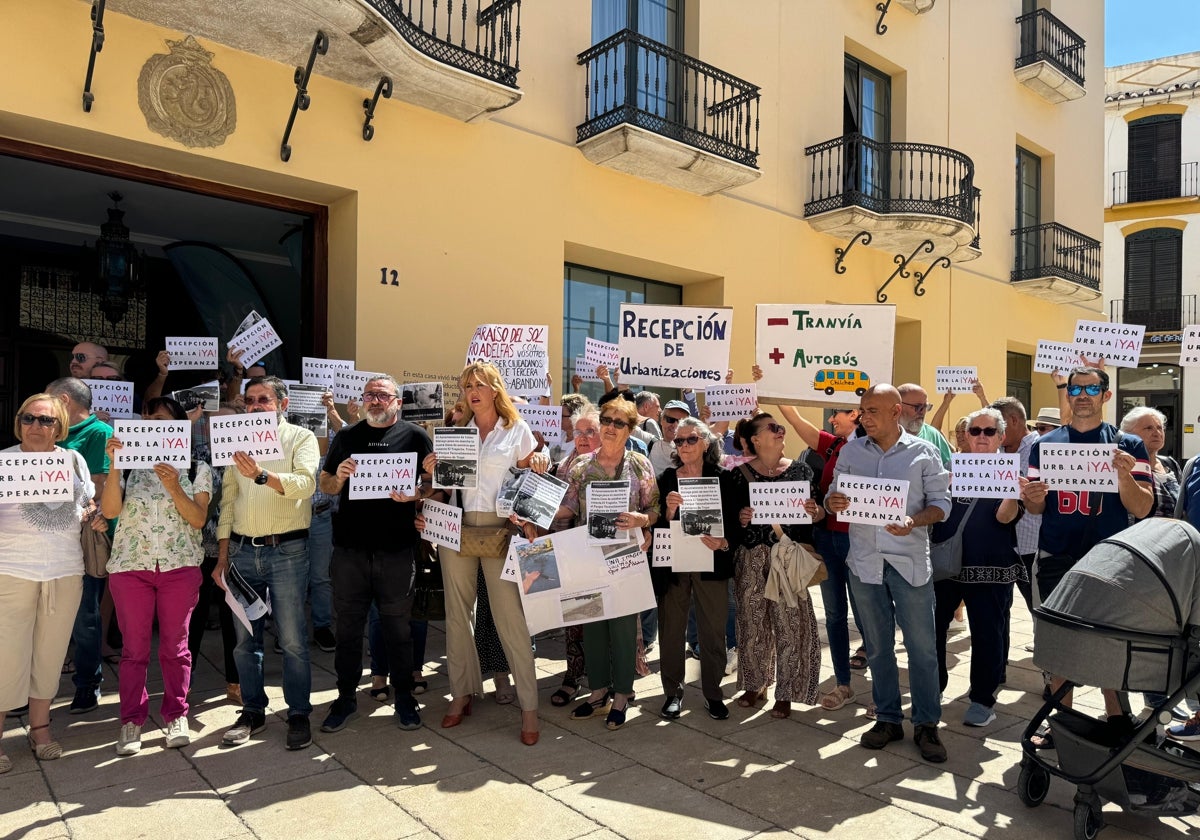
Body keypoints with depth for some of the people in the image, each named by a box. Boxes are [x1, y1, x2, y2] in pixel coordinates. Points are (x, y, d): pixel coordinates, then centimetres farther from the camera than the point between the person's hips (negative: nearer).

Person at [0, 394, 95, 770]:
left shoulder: (74, 460, 8)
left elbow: (89, 503, 19)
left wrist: (91, 513, -2)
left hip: (66, 572, 3)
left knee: (51, 652, 11)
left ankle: (40, 728, 25)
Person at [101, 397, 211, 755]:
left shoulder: (197, 469, 4)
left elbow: (198, 519, -5)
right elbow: (110, 510, -7)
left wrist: (174, 487, -19)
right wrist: (113, 466, -16)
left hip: (180, 566, 0)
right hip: (131, 565, 0)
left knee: (175, 645, 7)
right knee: (134, 647, 6)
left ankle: (176, 716, 20)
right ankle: (132, 720, 18)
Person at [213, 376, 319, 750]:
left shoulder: (301, 438, -1)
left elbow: (305, 483, -19)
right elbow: (227, 500, 12)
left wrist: (262, 475, -34)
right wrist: (222, 557, 9)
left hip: (287, 550, -4)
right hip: (242, 550, 5)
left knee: (292, 640, 1)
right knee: (246, 638, 11)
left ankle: (299, 715, 13)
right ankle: (253, 712, 25)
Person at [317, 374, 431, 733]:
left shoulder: (416, 437, 4)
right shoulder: (346, 437, 13)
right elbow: (325, 485, 15)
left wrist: (415, 494, -19)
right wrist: (338, 476, -7)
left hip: (397, 550, -2)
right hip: (350, 547, 3)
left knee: (397, 626, 8)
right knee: (348, 626, 11)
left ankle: (404, 697, 23)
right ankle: (346, 697, 26)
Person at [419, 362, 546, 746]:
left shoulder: (516, 430, 5)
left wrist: (540, 465, -10)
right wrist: (431, 471, -5)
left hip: (500, 528, -3)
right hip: (456, 526, 4)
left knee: (510, 616, -5)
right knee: (457, 613, 9)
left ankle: (529, 706, 4)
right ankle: (462, 693, 25)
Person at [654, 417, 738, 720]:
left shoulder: (722, 478, 1)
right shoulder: (666, 478, 3)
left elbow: (734, 522, 0)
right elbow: (658, 525, 1)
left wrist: (723, 542, -19)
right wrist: (669, 510, -19)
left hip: (711, 563, -1)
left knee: (713, 631, 5)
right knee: (671, 629, 7)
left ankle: (712, 693, 23)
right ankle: (673, 692, 23)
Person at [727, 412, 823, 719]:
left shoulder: (800, 470, 4)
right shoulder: (740, 473, 2)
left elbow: (819, 513, 10)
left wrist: (814, 510, -12)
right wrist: (740, 517, -14)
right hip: (752, 558, 0)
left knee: (790, 624, 0)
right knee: (752, 623, 7)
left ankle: (785, 694, 15)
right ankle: (755, 684, 27)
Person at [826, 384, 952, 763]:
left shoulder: (923, 452, -1)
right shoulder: (851, 451, 7)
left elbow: (941, 502, -2)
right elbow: (833, 497, 8)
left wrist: (914, 521, -21)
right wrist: (833, 502, -16)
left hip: (909, 559, -2)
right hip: (864, 559, 3)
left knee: (922, 646, 3)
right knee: (877, 646, 12)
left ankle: (926, 724, 18)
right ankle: (888, 718, 25)